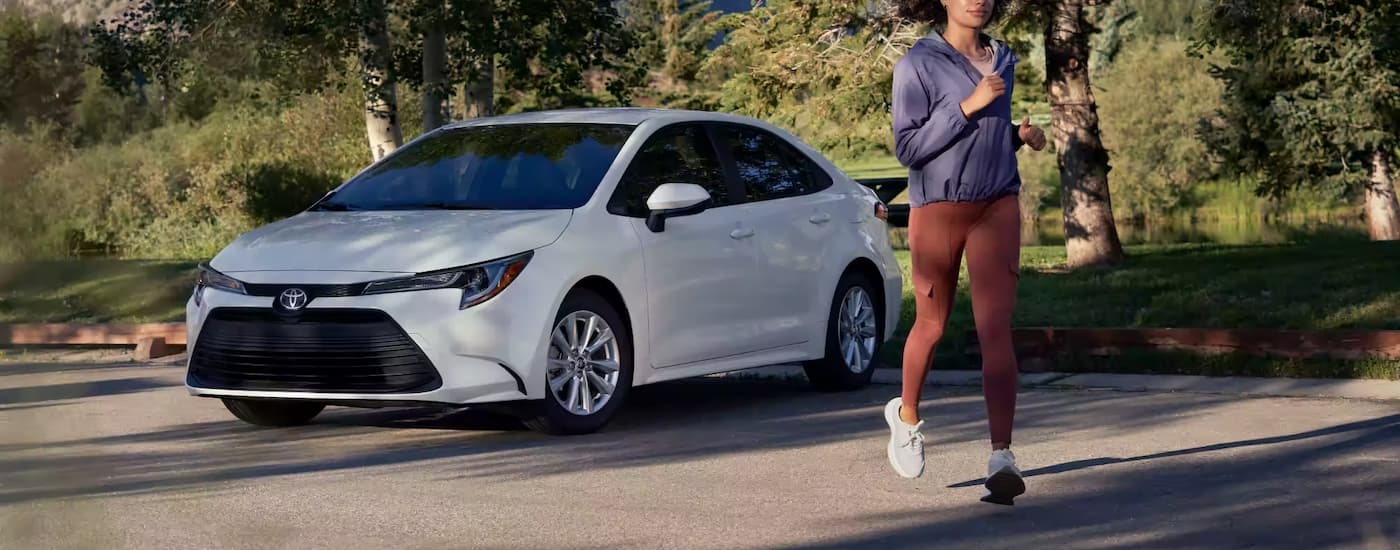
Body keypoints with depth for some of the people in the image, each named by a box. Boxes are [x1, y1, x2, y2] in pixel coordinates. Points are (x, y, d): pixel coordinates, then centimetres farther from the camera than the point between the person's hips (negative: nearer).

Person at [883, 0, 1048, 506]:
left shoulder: (1003, 60, 10)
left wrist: (1020, 135, 5)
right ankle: (906, 415, 41)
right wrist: (967, 105, -19)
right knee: (931, 326, 12)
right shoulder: (917, 65, -6)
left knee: (995, 329, -10)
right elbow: (908, 148, -12)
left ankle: (1001, 458, -17)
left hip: (997, 206, 3)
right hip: (937, 208, -3)